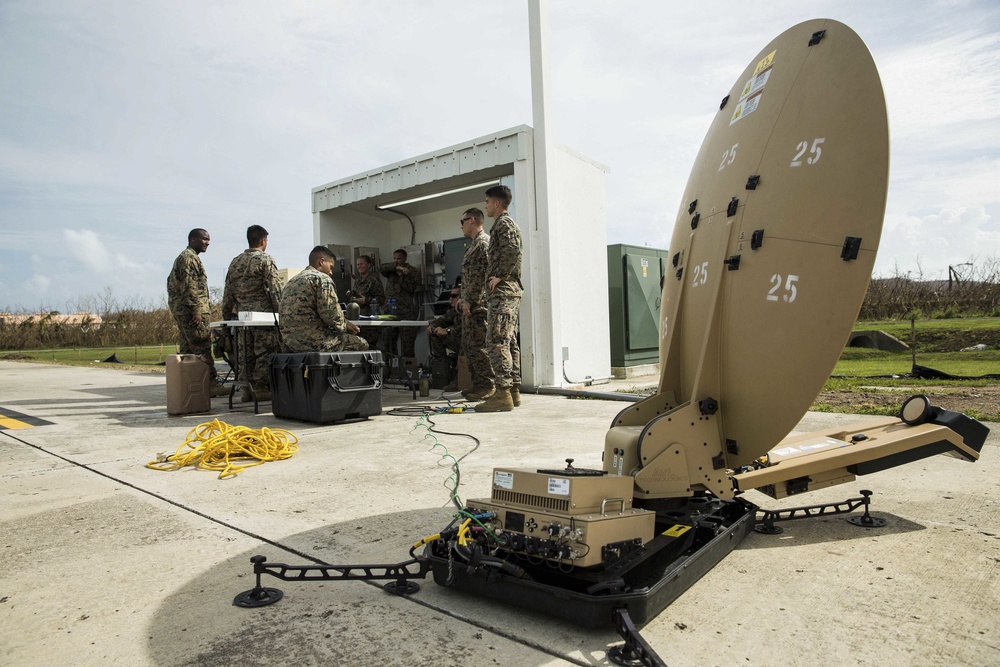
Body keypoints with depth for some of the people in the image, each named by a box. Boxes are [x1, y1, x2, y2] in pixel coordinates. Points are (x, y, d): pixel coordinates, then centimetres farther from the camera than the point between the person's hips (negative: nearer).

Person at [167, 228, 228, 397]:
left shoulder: (182, 257, 24)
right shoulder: (189, 258, -10)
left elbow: (171, 282, 27)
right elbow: (189, 286, -19)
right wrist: (197, 311, -21)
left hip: (180, 311, 11)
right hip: (191, 311, -11)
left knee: (187, 349, 9)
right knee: (202, 348, -13)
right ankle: (211, 384, -14)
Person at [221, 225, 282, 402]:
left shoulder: (235, 262, 14)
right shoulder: (265, 260, -5)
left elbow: (228, 293, 16)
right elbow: (275, 290, -12)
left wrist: (227, 316, 21)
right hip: (263, 313, -6)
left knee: (245, 353, 9)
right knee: (264, 353, -2)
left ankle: (246, 389, 11)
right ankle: (261, 387, -1)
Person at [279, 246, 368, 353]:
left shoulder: (290, 282, 20)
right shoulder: (322, 278, -6)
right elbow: (332, 314, -16)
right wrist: (345, 326, 4)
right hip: (314, 343, -9)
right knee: (361, 344, 7)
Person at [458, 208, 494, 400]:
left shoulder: (483, 242, -11)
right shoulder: (473, 244, 22)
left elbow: (480, 275, -19)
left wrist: (469, 300, -19)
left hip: (478, 304, -11)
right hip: (472, 305, 11)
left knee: (478, 345, -10)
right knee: (468, 345, 12)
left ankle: (487, 386, -5)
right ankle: (478, 384, 18)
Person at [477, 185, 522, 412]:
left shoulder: (503, 223, -7)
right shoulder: (509, 224, 25)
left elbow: (513, 249, -25)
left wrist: (500, 275, -18)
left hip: (503, 290, -11)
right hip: (511, 290, 11)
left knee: (496, 341, -14)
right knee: (509, 341, 9)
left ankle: (502, 394, -17)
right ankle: (513, 391, 12)